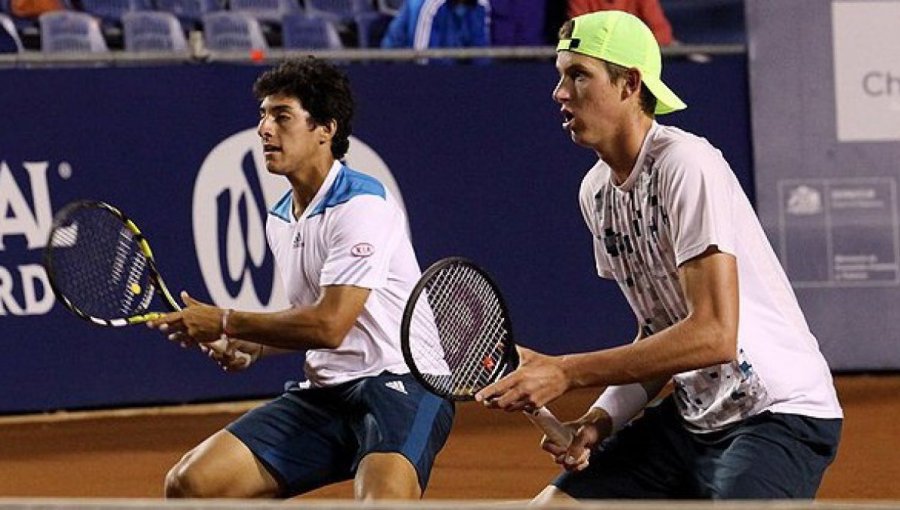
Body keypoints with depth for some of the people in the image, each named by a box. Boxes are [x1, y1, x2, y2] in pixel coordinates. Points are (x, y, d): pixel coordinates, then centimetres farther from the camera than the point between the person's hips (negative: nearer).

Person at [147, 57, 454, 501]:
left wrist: (225, 323, -11)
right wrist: (252, 347, 5)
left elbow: (330, 325, -21)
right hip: (323, 393, 8)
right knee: (189, 484, -4)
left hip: (398, 384, -8)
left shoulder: (362, 206, -14)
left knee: (383, 496, -38)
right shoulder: (279, 220, 13)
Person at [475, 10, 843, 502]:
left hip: (781, 415, -9)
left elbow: (714, 336, -27)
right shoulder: (597, 190, 7)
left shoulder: (685, 166, -20)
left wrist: (565, 373, -26)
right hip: (691, 417, 9)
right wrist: (603, 418, -2)